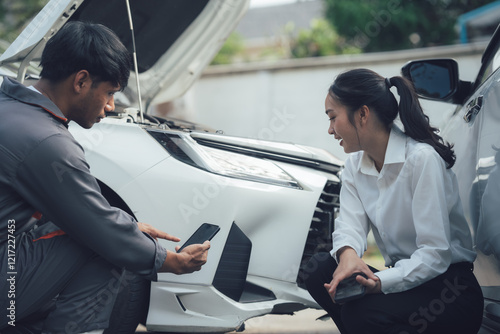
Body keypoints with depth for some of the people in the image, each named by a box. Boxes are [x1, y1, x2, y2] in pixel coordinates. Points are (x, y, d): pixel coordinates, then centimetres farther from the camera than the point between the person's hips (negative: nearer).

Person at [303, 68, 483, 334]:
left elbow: (435, 254, -23)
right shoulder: (355, 164, 6)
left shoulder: (422, 159, -19)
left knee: (362, 312, -31)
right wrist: (348, 253, -29)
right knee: (319, 269, -15)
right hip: (403, 276, 7)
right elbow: (350, 224, -5)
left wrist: (380, 282, -36)